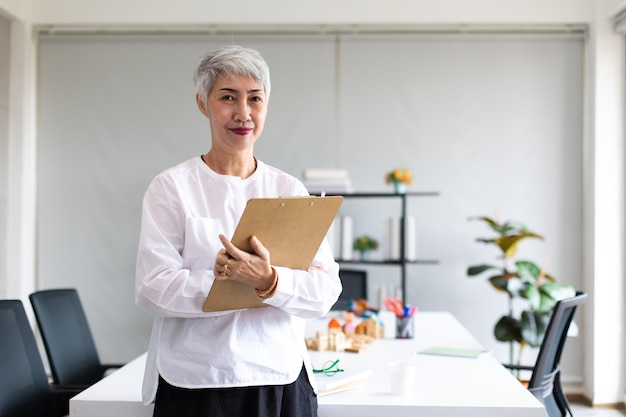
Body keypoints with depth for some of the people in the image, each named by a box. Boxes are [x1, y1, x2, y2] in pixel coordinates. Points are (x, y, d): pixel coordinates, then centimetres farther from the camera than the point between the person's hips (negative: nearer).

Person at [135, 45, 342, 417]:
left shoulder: (291, 190, 4)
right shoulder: (171, 187, -2)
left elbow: (326, 289, -4)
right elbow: (152, 287, -11)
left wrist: (270, 282, -23)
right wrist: (235, 281, -21)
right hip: (194, 383, -2)